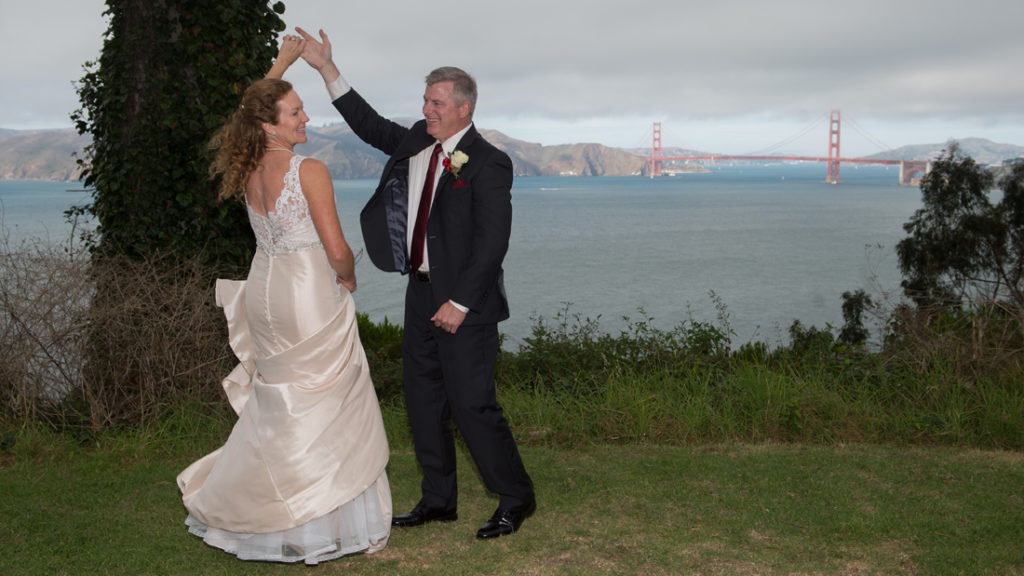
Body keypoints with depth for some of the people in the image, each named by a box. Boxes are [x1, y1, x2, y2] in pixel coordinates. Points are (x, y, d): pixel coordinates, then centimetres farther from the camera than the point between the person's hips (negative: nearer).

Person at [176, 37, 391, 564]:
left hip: (265, 293, 7)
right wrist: (348, 278, 3)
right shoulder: (309, 171, -18)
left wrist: (282, 63, 28)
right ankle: (331, 521, 15)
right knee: (327, 407, 6)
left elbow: (256, 108, 24)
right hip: (310, 295, -7)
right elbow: (337, 250, -17)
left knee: (278, 405, 20)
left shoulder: (246, 169, 2)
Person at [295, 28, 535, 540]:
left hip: (465, 301, -8)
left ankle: (515, 498, 12)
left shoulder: (488, 163, -14)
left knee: (471, 403, -6)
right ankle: (439, 500, 26)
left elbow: (492, 242, -18)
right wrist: (326, 67, 15)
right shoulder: (418, 141, 8)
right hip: (421, 292, 8)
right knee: (423, 400, 12)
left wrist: (459, 303, -20)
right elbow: (372, 127, 20)